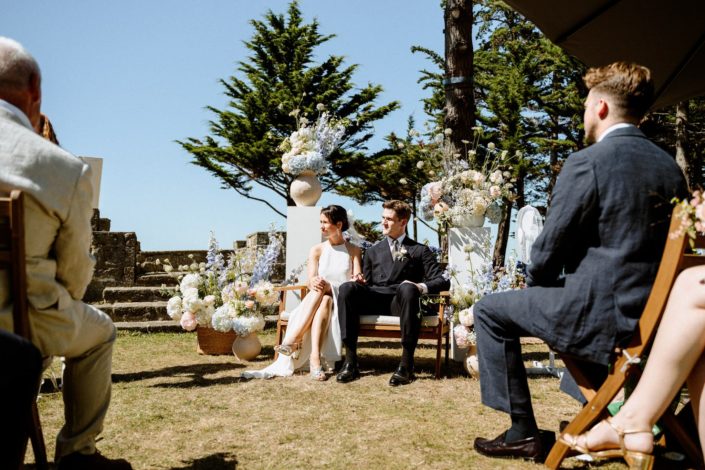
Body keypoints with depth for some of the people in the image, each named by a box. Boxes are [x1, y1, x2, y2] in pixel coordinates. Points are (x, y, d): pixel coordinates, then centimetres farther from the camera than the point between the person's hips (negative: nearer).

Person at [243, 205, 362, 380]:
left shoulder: (353, 250, 11)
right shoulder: (317, 250, 12)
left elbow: (357, 281, -2)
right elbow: (311, 281, -1)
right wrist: (313, 282, -27)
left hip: (344, 302, -1)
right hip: (316, 300, 1)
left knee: (325, 298, -35)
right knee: (322, 297, -35)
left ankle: (292, 341, -42)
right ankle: (315, 360, -48)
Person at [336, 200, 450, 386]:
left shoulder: (420, 251, 19)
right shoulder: (373, 252, 29)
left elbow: (442, 281, 8)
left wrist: (421, 287, -13)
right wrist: (360, 283, 2)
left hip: (400, 301, -2)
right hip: (373, 299, 3)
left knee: (408, 288, -38)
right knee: (347, 288, -28)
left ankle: (406, 364, -32)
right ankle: (350, 361, -28)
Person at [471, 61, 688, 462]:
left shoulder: (587, 163, -15)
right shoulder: (671, 167, 8)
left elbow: (552, 245, -12)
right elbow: (654, 243, 15)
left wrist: (536, 281, 9)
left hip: (600, 313, -8)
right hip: (655, 313, 8)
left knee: (490, 311, 8)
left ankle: (523, 432, 10)